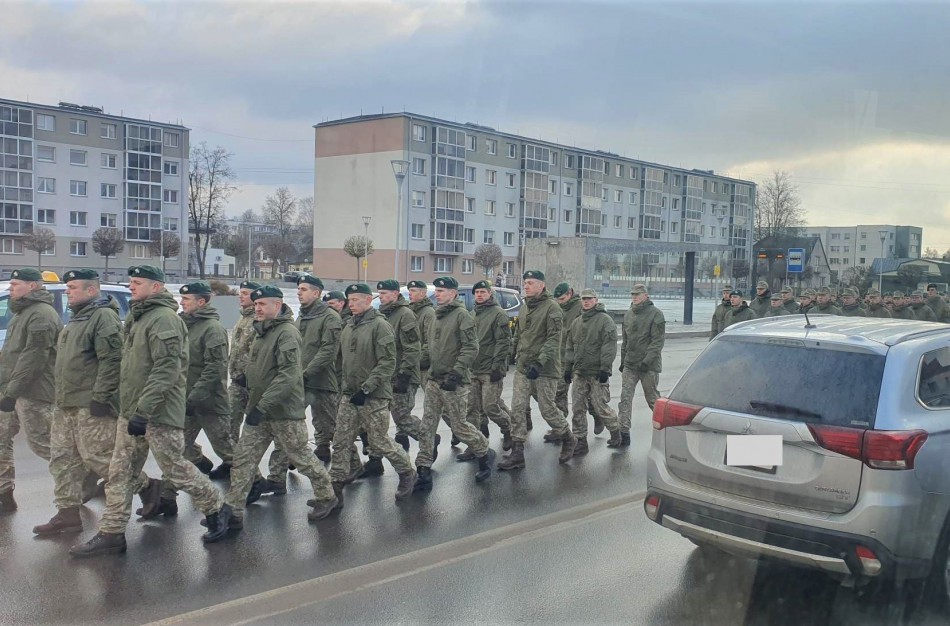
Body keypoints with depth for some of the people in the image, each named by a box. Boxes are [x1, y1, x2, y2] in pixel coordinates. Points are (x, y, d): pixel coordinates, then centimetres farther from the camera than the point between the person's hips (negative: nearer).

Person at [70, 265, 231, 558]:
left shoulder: (164, 318, -16)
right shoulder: (137, 317, 15)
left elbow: (167, 369, -24)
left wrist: (143, 409, -27)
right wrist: (128, 407, 20)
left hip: (159, 413, -9)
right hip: (130, 411, 9)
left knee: (175, 468, 0)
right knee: (119, 473, 9)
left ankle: (217, 509, 18)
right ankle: (111, 534, 16)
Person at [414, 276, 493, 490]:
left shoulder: (461, 314, -12)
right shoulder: (439, 315, 12)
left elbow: (471, 348, -18)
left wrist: (455, 373, -22)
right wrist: (430, 367, 13)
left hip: (454, 382, -8)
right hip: (435, 380, 8)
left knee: (459, 425, 2)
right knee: (427, 426, 4)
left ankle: (484, 454, 26)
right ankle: (423, 471, 9)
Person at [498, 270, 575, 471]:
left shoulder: (551, 307, -11)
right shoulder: (525, 306, 13)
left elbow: (553, 339, -17)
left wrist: (540, 362, -25)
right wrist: (517, 355, 17)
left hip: (544, 370, -7)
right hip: (523, 367, 7)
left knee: (547, 409, 1)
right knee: (517, 409, 1)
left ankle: (568, 439, 27)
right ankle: (517, 453, 7)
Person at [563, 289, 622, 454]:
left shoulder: (605, 320, -7)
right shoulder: (576, 322, 15)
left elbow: (609, 347, -13)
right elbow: (570, 346, 20)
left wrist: (605, 368, -18)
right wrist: (568, 367, 15)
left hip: (597, 373, -6)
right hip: (579, 373, 6)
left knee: (599, 406, -2)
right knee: (578, 408, 4)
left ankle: (615, 431, 24)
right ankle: (580, 442, 10)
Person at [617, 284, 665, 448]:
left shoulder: (655, 314, -8)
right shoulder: (628, 314, 12)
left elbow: (658, 341, -13)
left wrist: (646, 361, -20)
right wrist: (623, 360, 16)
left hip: (649, 366, -5)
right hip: (630, 365, 5)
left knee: (652, 399, 7)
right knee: (625, 398, -4)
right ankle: (624, 434, -5)